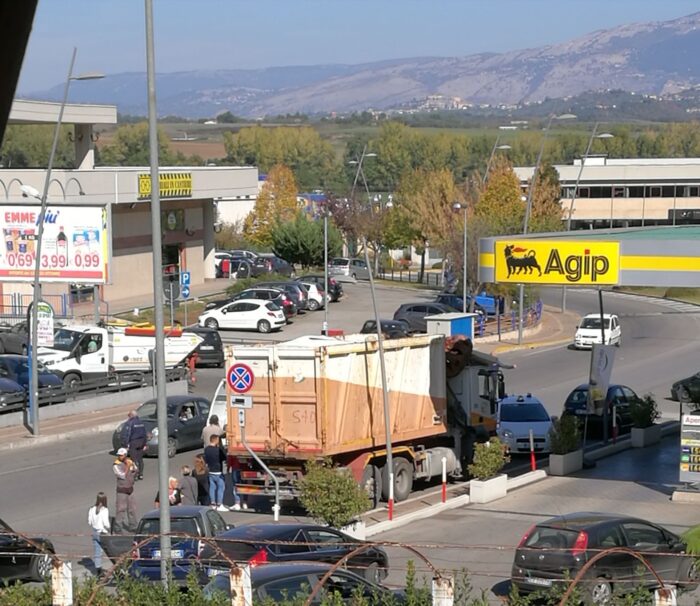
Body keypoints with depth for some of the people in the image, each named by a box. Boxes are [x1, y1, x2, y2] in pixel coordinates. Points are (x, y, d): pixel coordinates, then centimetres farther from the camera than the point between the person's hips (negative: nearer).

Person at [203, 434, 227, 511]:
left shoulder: (206, 449, 3)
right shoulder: (218, 449, -16)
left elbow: (205, 460, 12)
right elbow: (224, 458, -5)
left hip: (210, 471, 6)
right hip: (218, 472, -6)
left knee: (212, 487, 10)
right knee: (220, 487, 1)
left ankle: (213, 504, 12)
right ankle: (219, 505, -1)